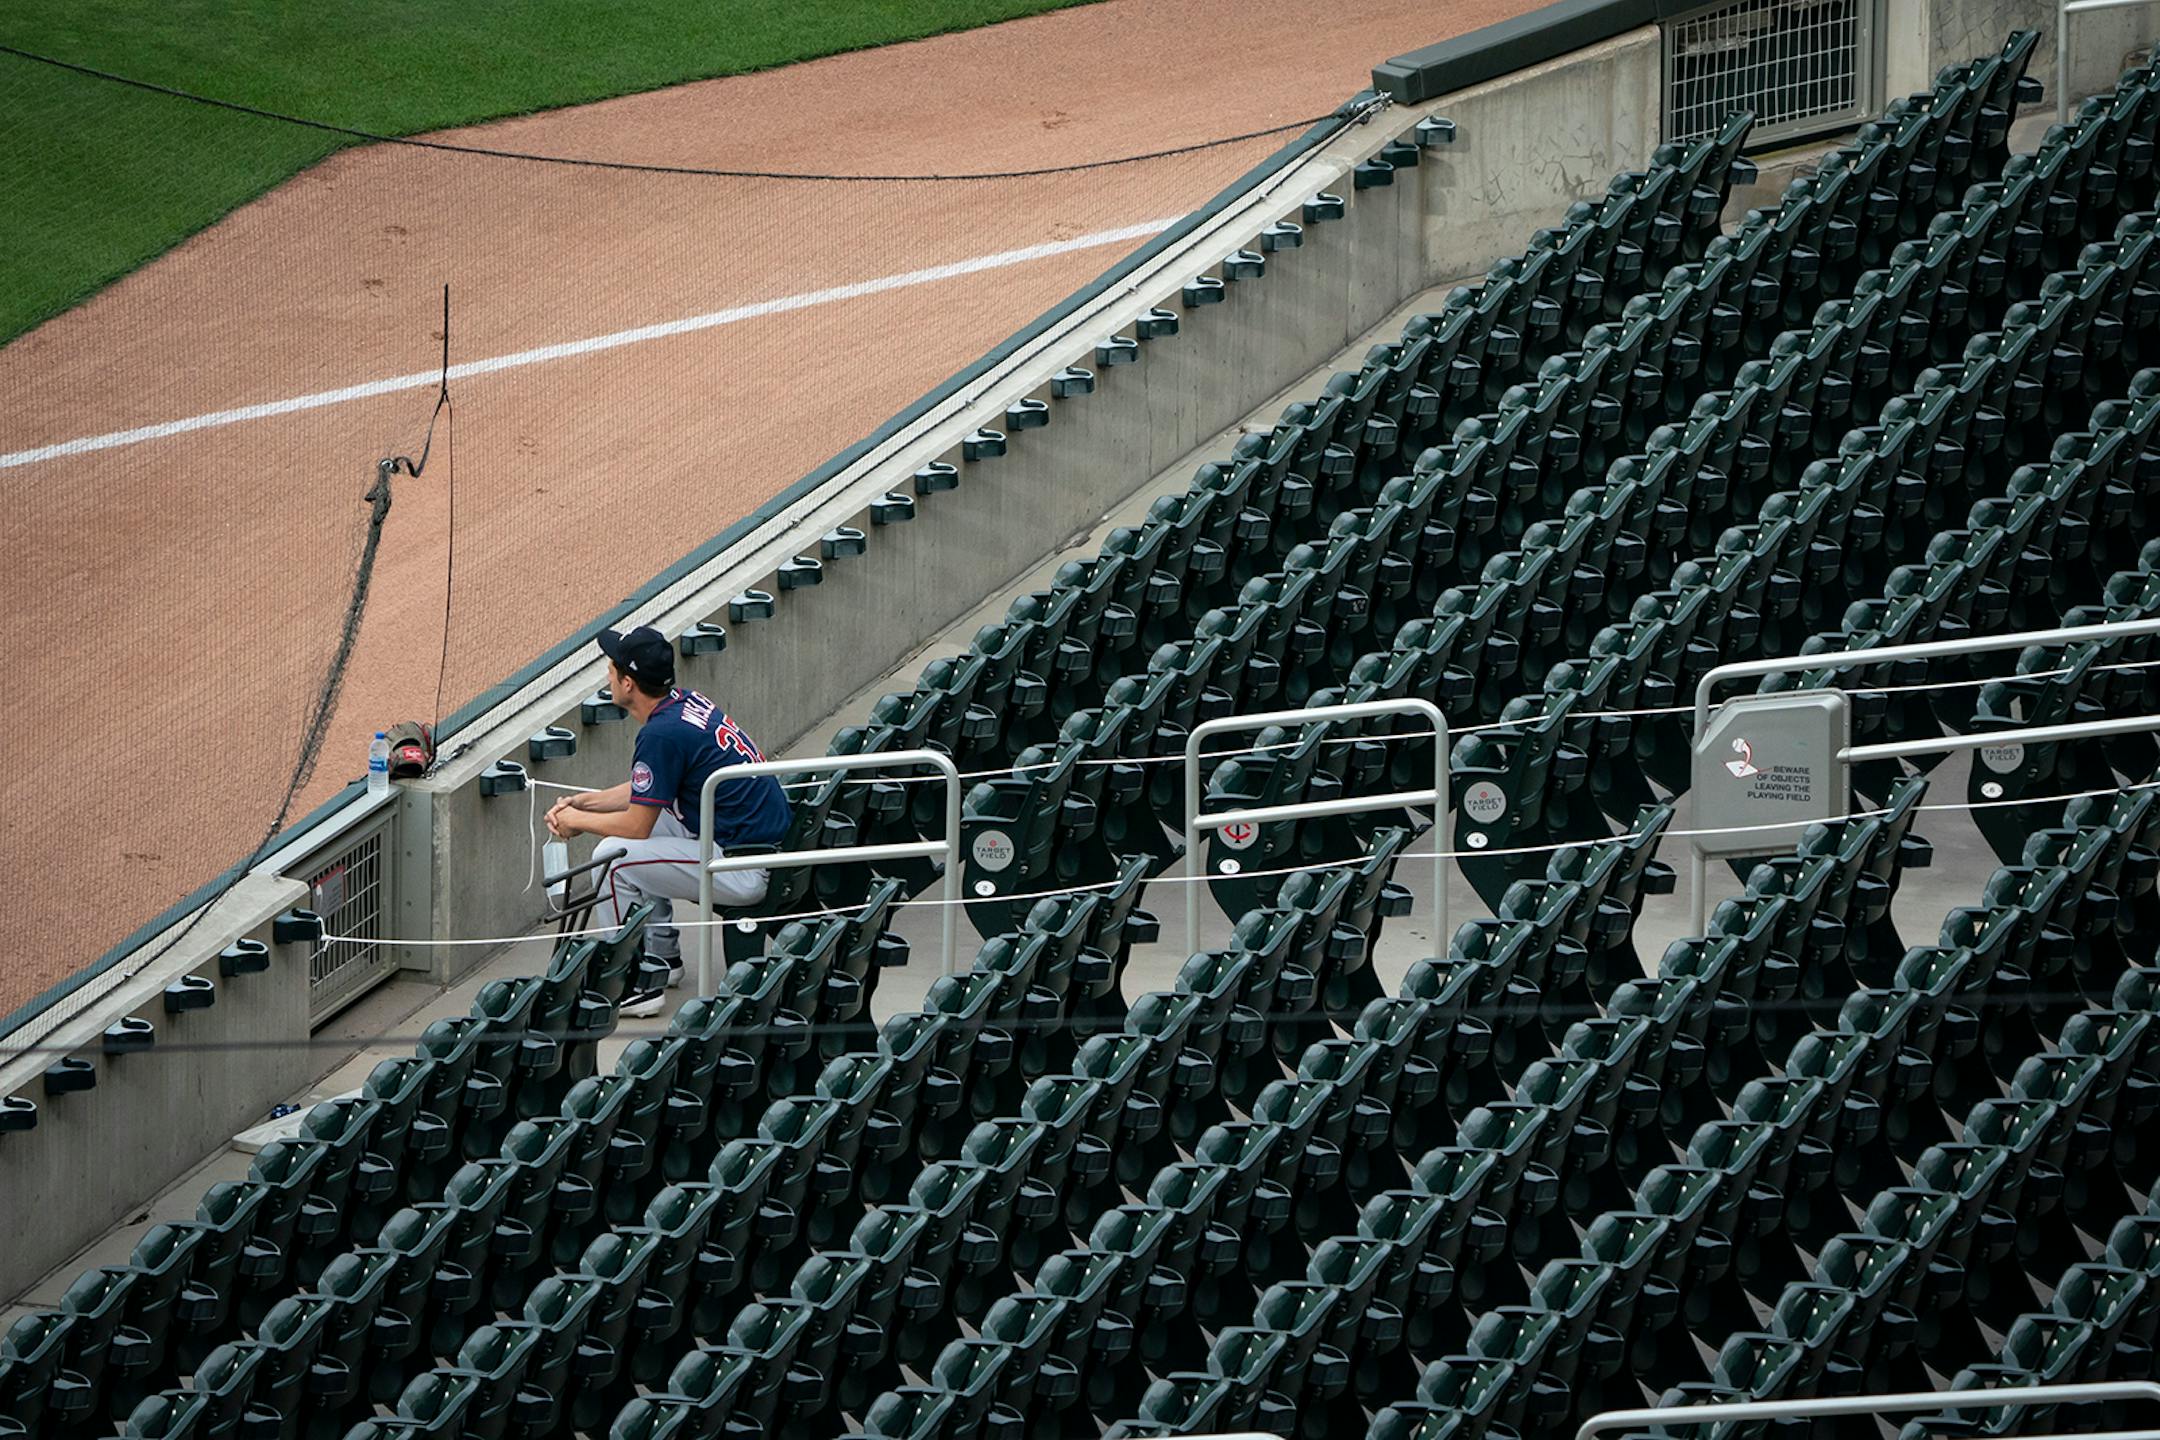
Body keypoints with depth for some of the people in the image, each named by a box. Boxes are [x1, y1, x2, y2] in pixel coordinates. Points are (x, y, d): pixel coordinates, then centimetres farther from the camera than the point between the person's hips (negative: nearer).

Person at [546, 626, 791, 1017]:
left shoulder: (662, 734, -21)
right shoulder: (686, 702, 7)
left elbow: (637, 825, -14)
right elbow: (645, 792, 21)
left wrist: (579, 821, 2)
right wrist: (581, 803, 16)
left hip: (744, 870, -10)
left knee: (613, 856, -10)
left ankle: (638, 984, -3)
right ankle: (662, 956, 27)